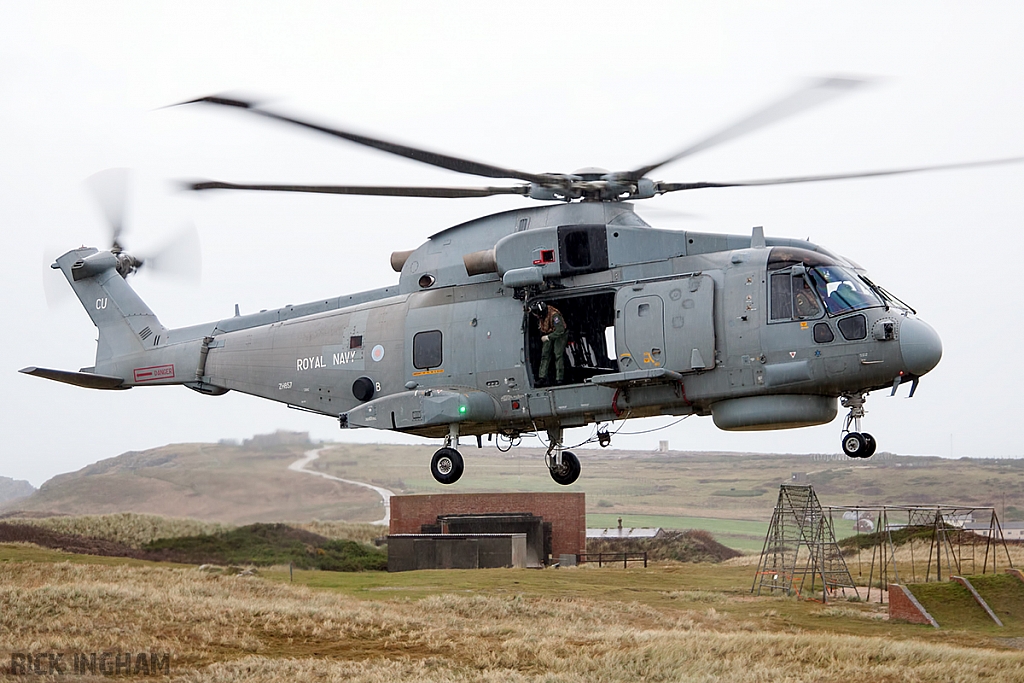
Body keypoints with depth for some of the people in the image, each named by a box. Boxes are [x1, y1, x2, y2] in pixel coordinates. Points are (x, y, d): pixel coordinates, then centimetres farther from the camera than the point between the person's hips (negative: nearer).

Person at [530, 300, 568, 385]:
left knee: (558, 355, -12)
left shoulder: (554, 315, -36)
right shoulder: (540, 315, -13)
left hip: (560, 334, -7)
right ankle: (542, 377, 2)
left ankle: (559, 378, -9)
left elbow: (560, 330, -35)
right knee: (545, 355, 0)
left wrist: (548, 337, -31)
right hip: (548, 335, 7)